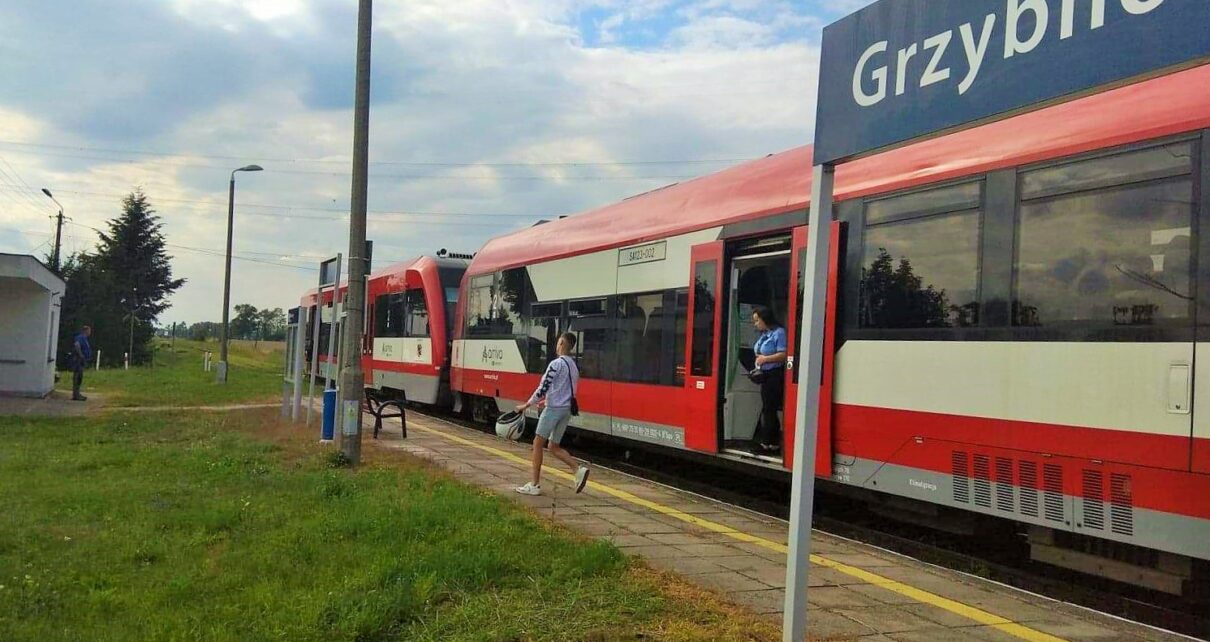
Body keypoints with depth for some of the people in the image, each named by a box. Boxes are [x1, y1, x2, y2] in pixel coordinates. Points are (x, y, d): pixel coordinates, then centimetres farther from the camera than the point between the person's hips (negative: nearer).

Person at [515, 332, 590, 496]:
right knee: (553, 446, 15)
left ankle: (534, 485, 3)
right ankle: (579, 469, -3)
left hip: (554, 408, -8)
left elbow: (543, 388, -16)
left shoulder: (556, 364, -14)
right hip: (567, 409, 8)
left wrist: (526, 405, -7)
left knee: (538, 444, 2)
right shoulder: (574, 366, 12)